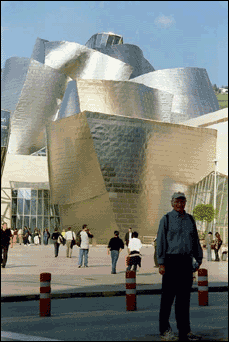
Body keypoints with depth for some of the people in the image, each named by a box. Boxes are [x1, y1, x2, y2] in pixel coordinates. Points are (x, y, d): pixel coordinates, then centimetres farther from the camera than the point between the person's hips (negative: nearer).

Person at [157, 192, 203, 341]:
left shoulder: (190, 219, 14)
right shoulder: (166, 219, -1)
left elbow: (196, 240, 19)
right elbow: (161, 242, -5)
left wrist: (199, 259, 13)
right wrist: (161, 263, -11)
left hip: (186, 262, 5)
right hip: (171, 261, -5)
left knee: (184, 297, 7)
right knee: (168, 297, -1)